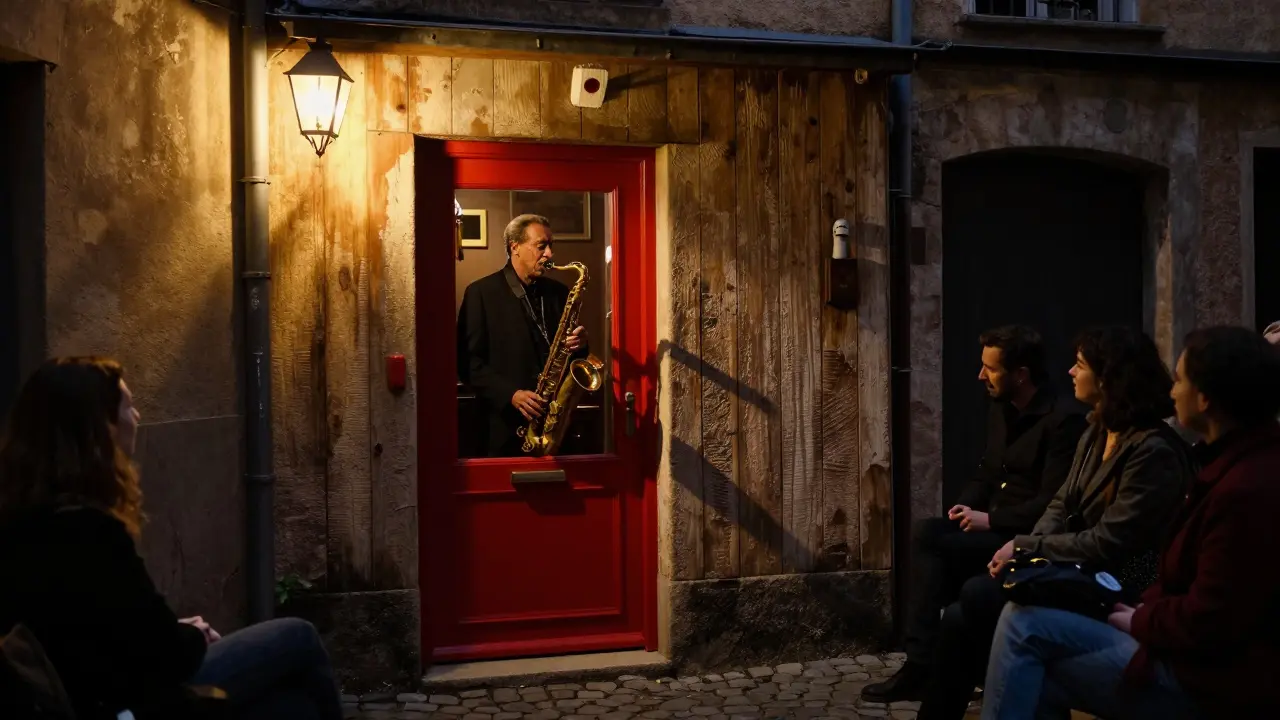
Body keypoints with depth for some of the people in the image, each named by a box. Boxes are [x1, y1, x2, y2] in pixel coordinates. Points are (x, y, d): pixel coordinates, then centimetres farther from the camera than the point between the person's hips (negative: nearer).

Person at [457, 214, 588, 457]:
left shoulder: (558, 292, 12)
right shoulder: (481, 292, -2)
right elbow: (469, 361, -7)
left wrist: (578, 343, -5)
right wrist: (509, 394, -18)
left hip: (557, 421, 4)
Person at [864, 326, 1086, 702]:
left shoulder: (1063, 420, -15)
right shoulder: (1000, 409, 12)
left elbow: (1053, 505, -20)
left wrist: (990, 520, -18)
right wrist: (967, 507, 2)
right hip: (993, 527, 8)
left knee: (929, 543, -24)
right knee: (924, 533, -18)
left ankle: (922, 667, -14)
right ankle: (922, 664, -15)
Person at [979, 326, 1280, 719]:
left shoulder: (1248, 491, -26)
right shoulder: (1247, 456, 8)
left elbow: (1207, 625, -24)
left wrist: (1139, 623, -7)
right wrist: (1147, 607, 0)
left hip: (1214, 680, -10)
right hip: (1200, 652, 10)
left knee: (1024, 624, -7)